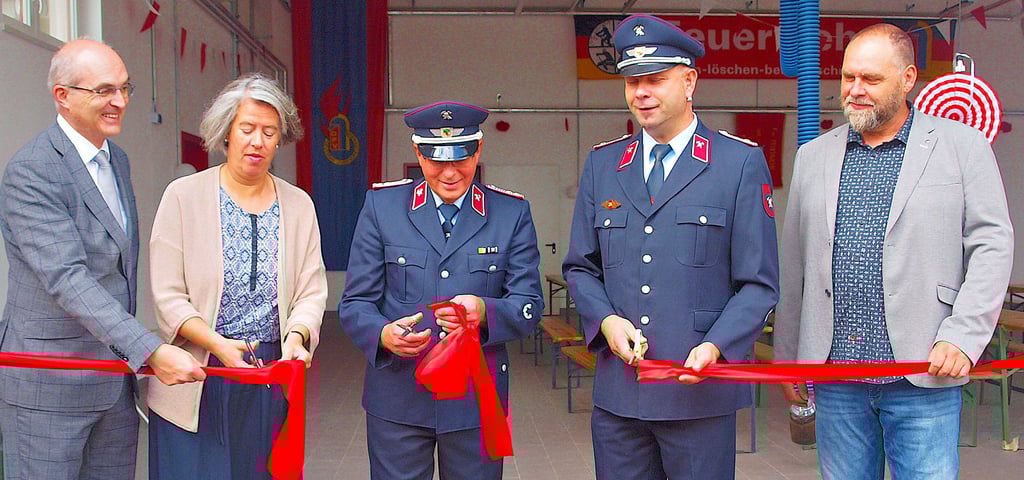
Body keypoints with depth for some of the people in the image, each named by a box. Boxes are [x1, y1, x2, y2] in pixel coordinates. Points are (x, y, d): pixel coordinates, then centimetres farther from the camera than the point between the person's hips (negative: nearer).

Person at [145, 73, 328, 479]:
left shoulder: (299, 205, 8)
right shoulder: (183, 196, -1)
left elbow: (312, 291, 4)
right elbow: (167, 296, -6)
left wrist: (296, 336, -17)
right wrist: (218, 343, -19)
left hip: (271, 376, 3)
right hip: (197, 381, -2)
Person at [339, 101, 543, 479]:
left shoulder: (512, 213, 3)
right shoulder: (381, 205, 3)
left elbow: (529, 306, -2)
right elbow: (354, 303, 1)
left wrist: (484, 312, -24)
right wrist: (383, 334, -21)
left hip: (478, 401, 1)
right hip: (397, 399, 0)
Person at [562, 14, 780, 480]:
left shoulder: (742, 162, -1)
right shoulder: (601, 164, 10)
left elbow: (758, 283, -2)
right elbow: (580, 267, 14)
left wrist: (716, 347, -16)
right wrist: (605, 320, -4)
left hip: (700, 392, -3)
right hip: (616, 393, 3)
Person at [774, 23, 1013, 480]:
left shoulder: (962, 146, 2)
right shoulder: (814, 155, 11)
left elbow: (993, 246, -1)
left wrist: (961, 338, -11)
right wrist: (788, 357, 14)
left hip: (925, 376, -3)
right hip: (835, 376, 3)